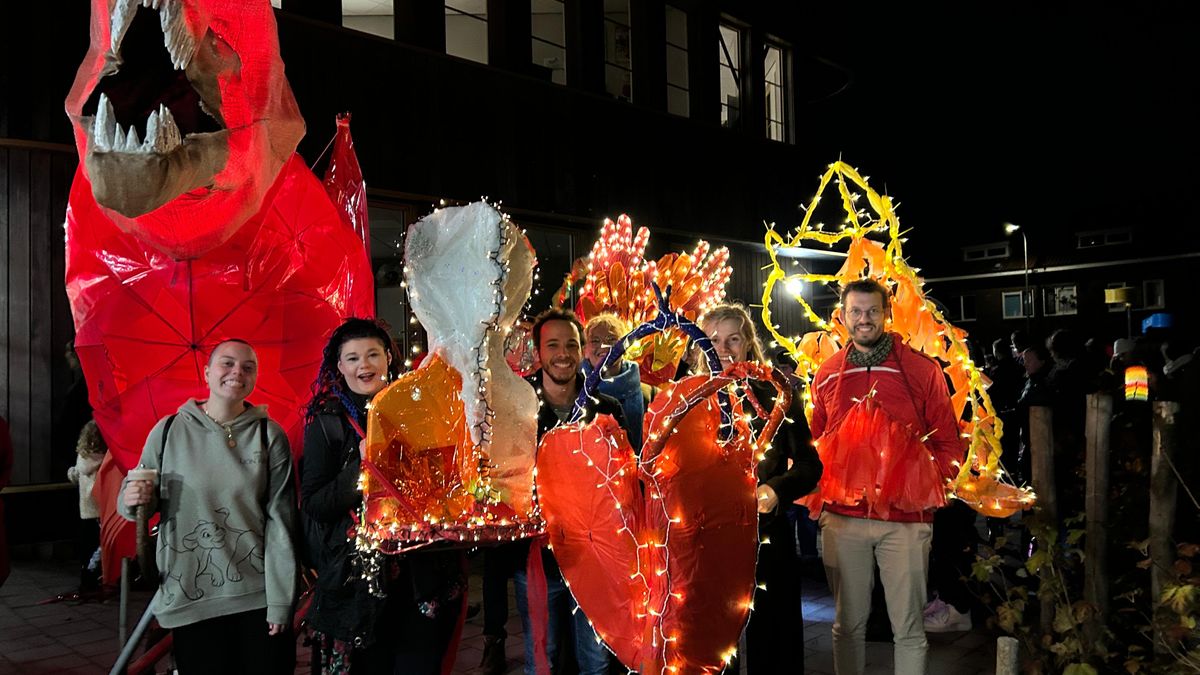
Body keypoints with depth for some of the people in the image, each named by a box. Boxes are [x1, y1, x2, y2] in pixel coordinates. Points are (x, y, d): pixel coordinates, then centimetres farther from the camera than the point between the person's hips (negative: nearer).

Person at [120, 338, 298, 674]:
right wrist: (133, 499, -13)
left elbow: (280, 519, -4)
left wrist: (280, 601, -7)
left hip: (258, 597, 0)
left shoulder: (270, 435, -1)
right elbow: (139, 503, 11)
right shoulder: (168, 431, 0)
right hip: (189, 601, 1)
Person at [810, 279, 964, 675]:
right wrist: (824, 483, -1)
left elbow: (949, 445, 3)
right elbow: (815, 442, 16)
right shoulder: (827, 374, 8)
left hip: (906, 518, -2)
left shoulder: (922, 370, 0)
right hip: (843, 517, 2)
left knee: (908, 628, 6)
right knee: (848, 624, 13)